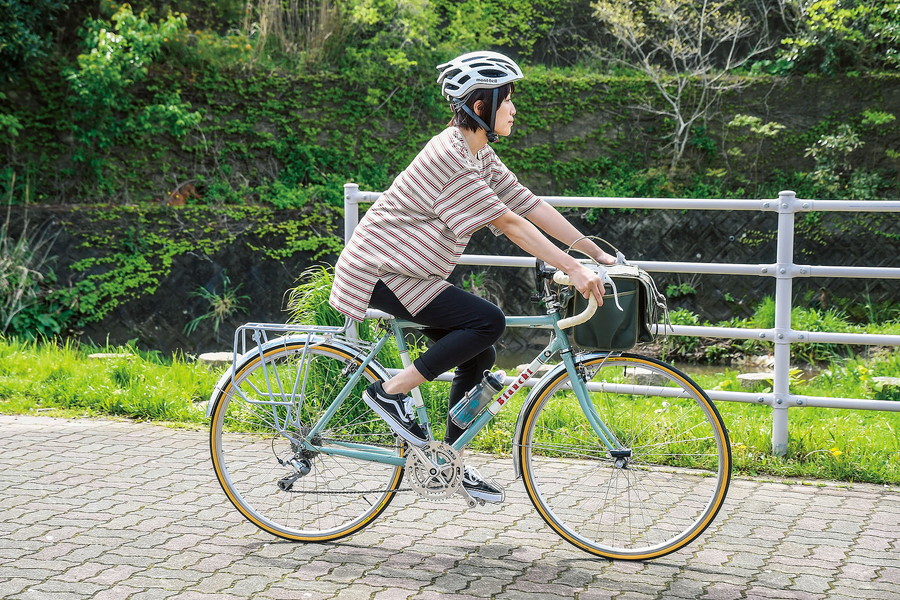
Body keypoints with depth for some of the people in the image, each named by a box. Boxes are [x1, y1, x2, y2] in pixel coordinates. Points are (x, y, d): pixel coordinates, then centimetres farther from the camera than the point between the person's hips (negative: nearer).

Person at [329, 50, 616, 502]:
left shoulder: (480, 154, 8)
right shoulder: (449, 155, -22)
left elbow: (529, 205, 6)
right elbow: (508, 222, -26)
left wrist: (595, 252, 1)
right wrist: (573, 270, -27)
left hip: (410, 271, 10)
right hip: (381, 272, -10)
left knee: (479, 356, 7)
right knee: (488, 322, -20)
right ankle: (390, 392, -11)